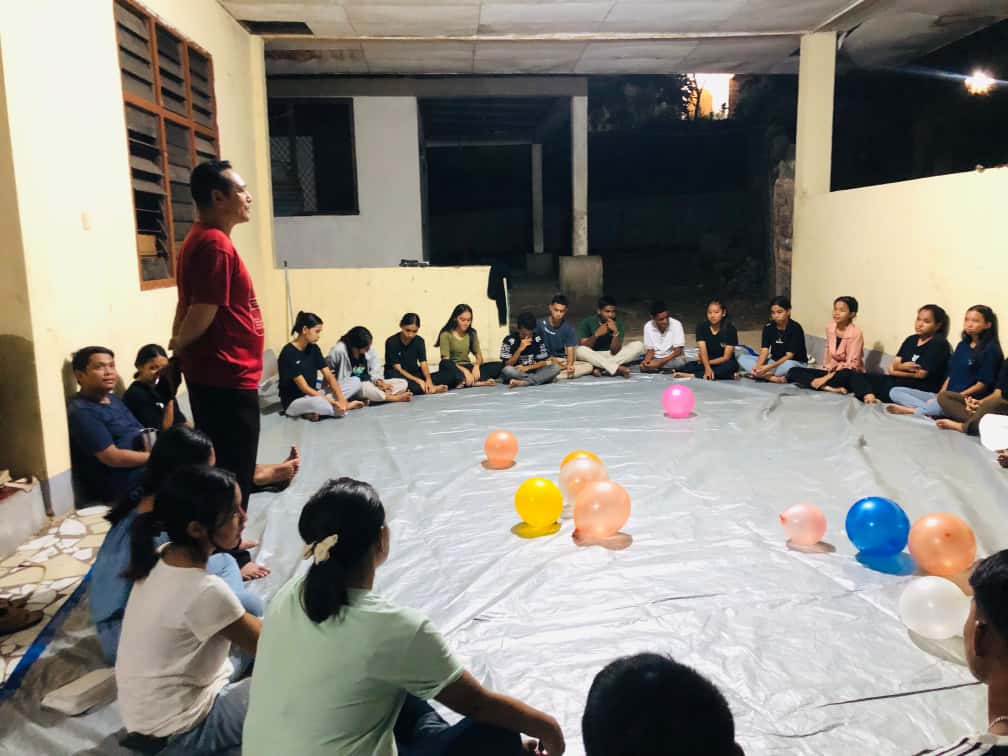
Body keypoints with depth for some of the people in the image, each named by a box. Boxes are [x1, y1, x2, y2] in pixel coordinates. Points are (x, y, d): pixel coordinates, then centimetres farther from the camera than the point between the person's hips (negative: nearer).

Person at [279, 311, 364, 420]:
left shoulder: (314, 348, 3)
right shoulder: (288, 353, -19)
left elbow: (329, 375, -1)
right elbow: (304, 387, -22)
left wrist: (341, 398, -18)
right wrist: (332, 401, -24)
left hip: (312, 395, 7)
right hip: (294, 402, -7)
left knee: (355, 382, -4)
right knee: (317, 402, -43)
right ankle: (345, 406, -12)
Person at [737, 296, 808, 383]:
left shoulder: (795, 328, -14)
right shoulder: (768, 327, 1)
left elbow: (789, 356, -19)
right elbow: (764, 351, -8)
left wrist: (769, 367, -32)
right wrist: (757, 366, -29)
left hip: (795, 363, -5)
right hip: (774, 362, 6)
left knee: (788, 366, -43)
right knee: (741, 358, -13)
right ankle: (774, 378, -28)